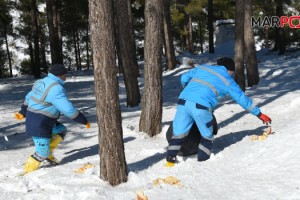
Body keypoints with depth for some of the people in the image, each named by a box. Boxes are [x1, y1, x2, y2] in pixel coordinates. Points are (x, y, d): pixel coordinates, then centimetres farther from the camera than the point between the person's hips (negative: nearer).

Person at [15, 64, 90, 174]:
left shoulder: (41, 82, 9)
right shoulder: (56, 88, -21)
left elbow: (29, 97, 21)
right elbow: (68, 109, -23)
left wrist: (23, 112, 35)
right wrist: (84, 120, -14)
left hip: (32, 120, 10)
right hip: (39, 125, -10)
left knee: (62, 130, 20)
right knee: (42, 153, 1)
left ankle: (47, 153, 17)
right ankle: (28, 170, 15)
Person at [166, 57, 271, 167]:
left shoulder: (202, 67, 26)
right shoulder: (228, 81, 16)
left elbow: (184, 78, 28)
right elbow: (243, 99, 21)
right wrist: (259, 114, 31)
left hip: (183, 102, 4)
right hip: (201, 107, -4)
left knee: (178, 133, 13)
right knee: (207, 136, 16)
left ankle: (170, 160, 10)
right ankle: (202, 161, 16)